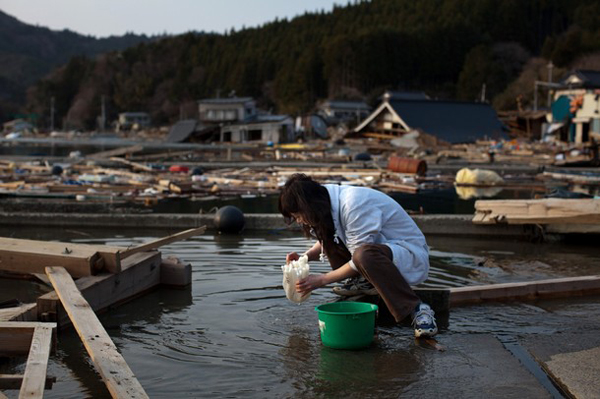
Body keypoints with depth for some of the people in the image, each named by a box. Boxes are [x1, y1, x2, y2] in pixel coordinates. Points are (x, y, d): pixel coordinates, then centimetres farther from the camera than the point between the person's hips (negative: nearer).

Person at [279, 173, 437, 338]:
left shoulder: (354, 204, -27)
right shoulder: (330, 202, 0)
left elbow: (360, 258, -25)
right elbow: (325, 242, 16)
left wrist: (321, 280, -18)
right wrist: (305, 257, -4)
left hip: (412, 255, -9)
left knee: (364, 255, -39)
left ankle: (416, 309, -24)